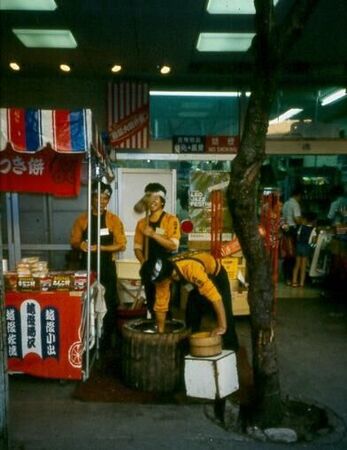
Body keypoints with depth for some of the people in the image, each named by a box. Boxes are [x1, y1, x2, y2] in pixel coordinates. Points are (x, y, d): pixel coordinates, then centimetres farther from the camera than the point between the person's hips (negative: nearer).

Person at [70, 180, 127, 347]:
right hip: (87, 268, 1)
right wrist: (80, 245, -20)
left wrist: (99, 247, -19)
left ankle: (106, 340, 18)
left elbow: (121, 245, -7)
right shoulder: (82, 219, 3)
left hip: (107, 268, -1)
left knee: (109, 304, 4)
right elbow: (73, 242, 4)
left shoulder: (114, 219, -2)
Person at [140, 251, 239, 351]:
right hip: (198, 279, 6)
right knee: (191, 314, 2)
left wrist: (222, 326, -41)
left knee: (225, 316, -12)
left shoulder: (191, 269, -45)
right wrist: (160, 332, -13)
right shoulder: (163, 273, -26)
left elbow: (215, 298, -44)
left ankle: (231, 351, 3)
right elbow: (161, 304, -17)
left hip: (216, 275, -5)